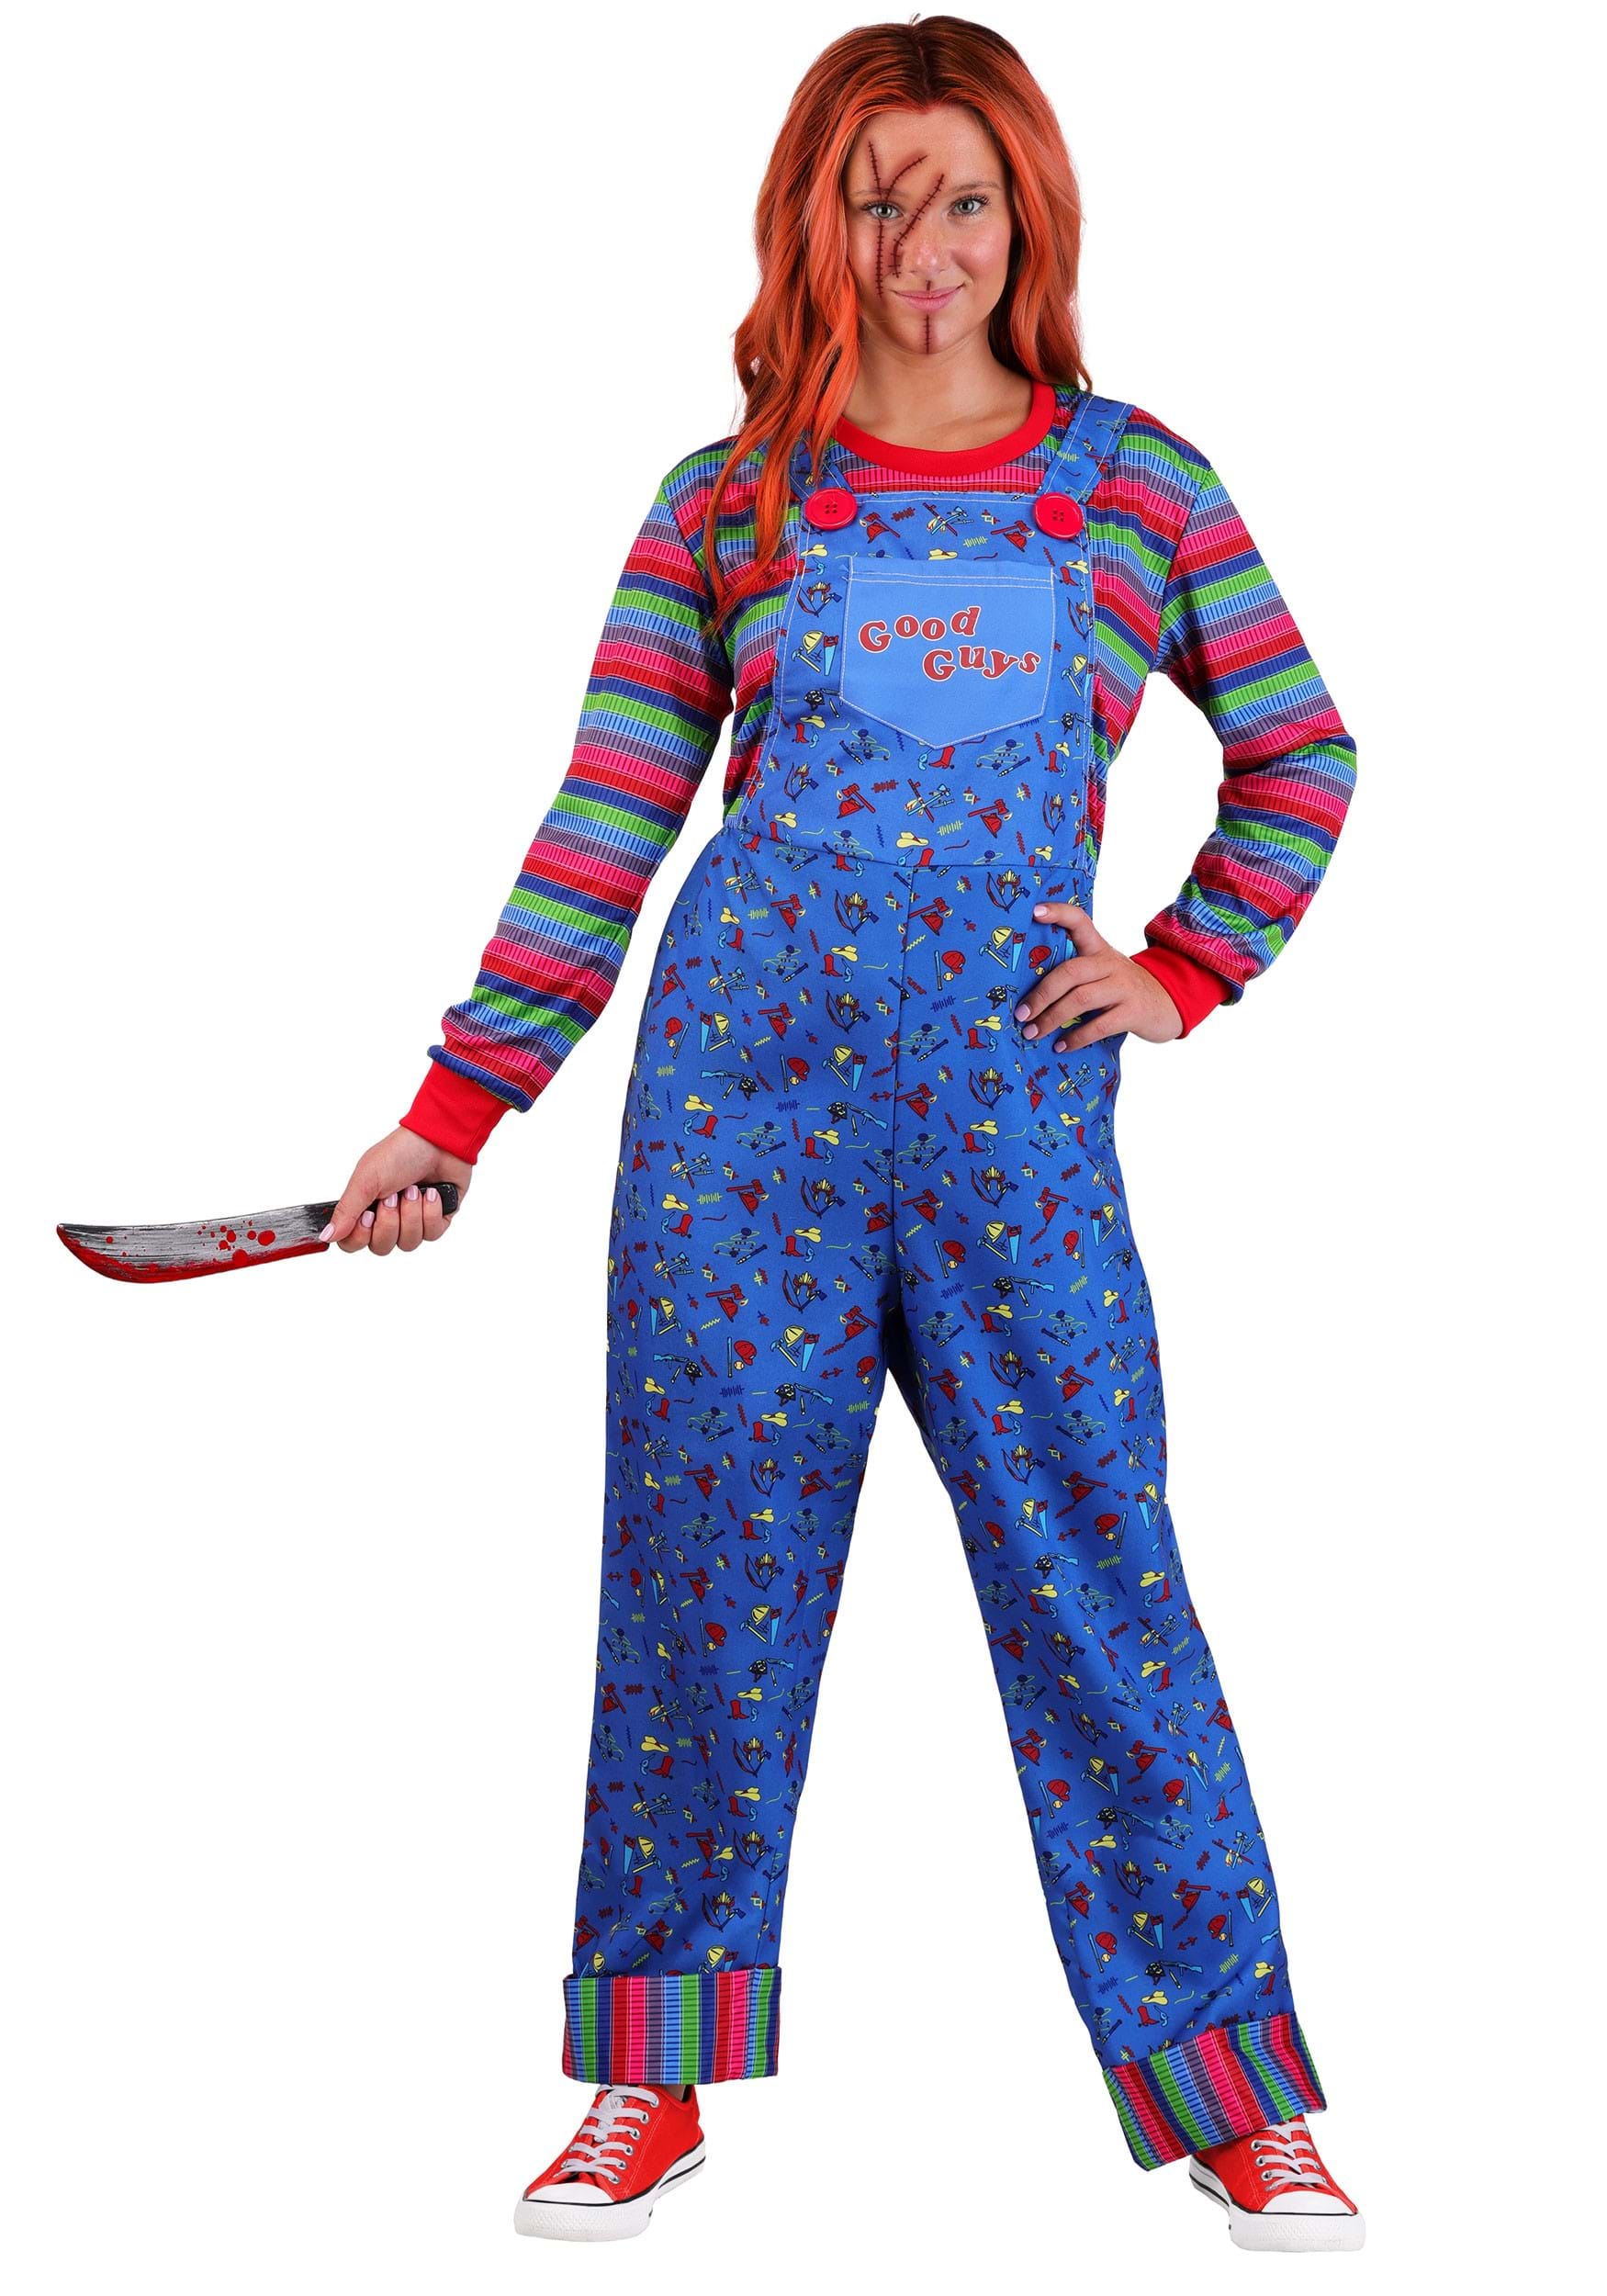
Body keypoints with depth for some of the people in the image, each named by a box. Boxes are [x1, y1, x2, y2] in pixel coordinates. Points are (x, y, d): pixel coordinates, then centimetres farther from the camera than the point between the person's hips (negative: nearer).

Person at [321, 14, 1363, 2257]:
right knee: (700, 1577, 5)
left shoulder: (1139, 484, 8)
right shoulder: (726, 507, 7)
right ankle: (652, 2078, 20)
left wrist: (1191, 969, 8)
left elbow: (1300, 751, 19)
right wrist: (453, 1113, 2)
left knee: (1100, 1584, 1)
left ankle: (1245, 2102, 14)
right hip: (741, 1091, 1)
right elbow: (601, 832, 6)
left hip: (1018, 1121, 0)